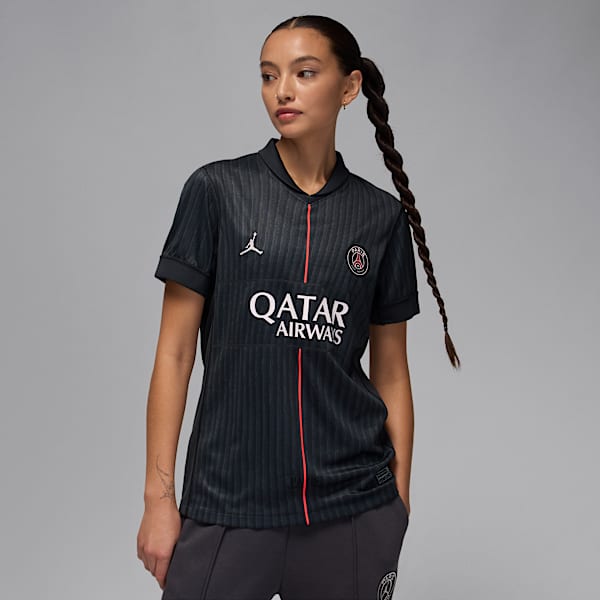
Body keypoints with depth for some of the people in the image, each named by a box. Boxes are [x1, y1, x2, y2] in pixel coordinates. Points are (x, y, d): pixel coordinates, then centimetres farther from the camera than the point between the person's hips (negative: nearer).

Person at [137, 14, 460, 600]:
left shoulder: (383, 216, 3)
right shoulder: (217, 190, -3)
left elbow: (391, 372, 8)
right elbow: (175, 352, -2)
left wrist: (400, 497, 8)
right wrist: (159, 496, -5)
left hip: (354, 507, 2)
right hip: (228, 504, -1)